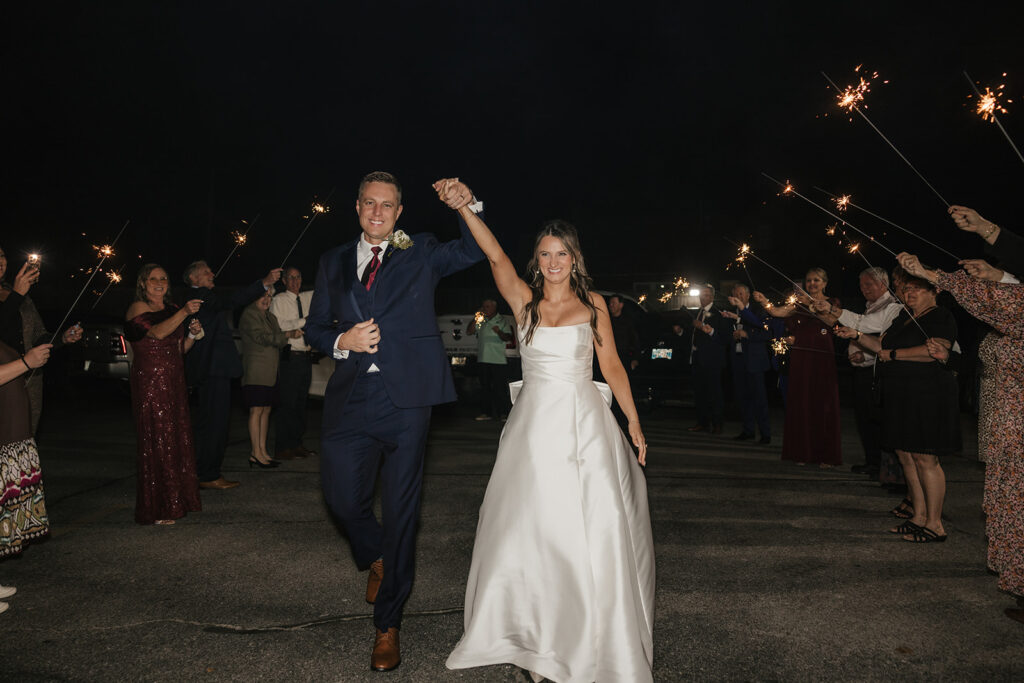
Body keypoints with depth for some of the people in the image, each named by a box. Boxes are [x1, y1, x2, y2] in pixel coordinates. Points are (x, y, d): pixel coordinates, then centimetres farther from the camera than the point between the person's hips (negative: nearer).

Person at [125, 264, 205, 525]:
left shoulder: (172, 309, 17)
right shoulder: (137, 308, -3)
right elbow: (158, 332, -22)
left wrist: (193, 334, 1)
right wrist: (184, 312, -32)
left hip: (175, 381, 7)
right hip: (150, 382, -7)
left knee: (178, 439, 9)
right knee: (156, 441, -4)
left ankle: (178, 500, 20)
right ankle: (156, 510, 4)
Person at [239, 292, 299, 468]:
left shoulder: (270, 316, 21)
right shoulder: (249, 314, -4)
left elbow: (277, 340, 17)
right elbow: (261, 337, -16)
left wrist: (291, 335, -3)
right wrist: (287, 335, -20)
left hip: (270, 372, 8)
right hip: (256, 371, -8)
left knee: (266, 410, 7)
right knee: (257, 411, -7)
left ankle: (263, 451, 12)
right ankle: (256, 453, -3)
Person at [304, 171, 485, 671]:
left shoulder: (421, 252, 11)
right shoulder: (334, 261, 16)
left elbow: (471, 252, -2)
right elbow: (315, 328, 15)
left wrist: (469, 207, -19)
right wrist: (342, 342, -5)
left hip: (405, 396, -2)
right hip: (351, 399, 3)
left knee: (401, 512, 3)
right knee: (343, 499, 2)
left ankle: (387, 625, 21)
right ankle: (376, 559, 38)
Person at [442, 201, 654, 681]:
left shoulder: (592, 304, 4)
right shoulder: (524, 299, 3)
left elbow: (612, 366, 5)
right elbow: (495, 254, -12)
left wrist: (634, 425, 5)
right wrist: (463, 206, -24)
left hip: (585, 425, 0)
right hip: (535, 425, 1)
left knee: (593, 532, -2)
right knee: (531, 530, 5)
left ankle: (598, 643, 16)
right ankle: (540, 637, 23)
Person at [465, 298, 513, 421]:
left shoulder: (502, 321, 2)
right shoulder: (481, 321, 16)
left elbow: (507, 338, -6)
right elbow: (469, 331, 11)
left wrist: (499, 332, -26)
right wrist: (476, 320, -1)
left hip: (499, 360, -5)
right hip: (483, 360, 5)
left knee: (499, 388, -5)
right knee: (485, 388, 8)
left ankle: (501, 413, 0)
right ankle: (486, 412, 13)